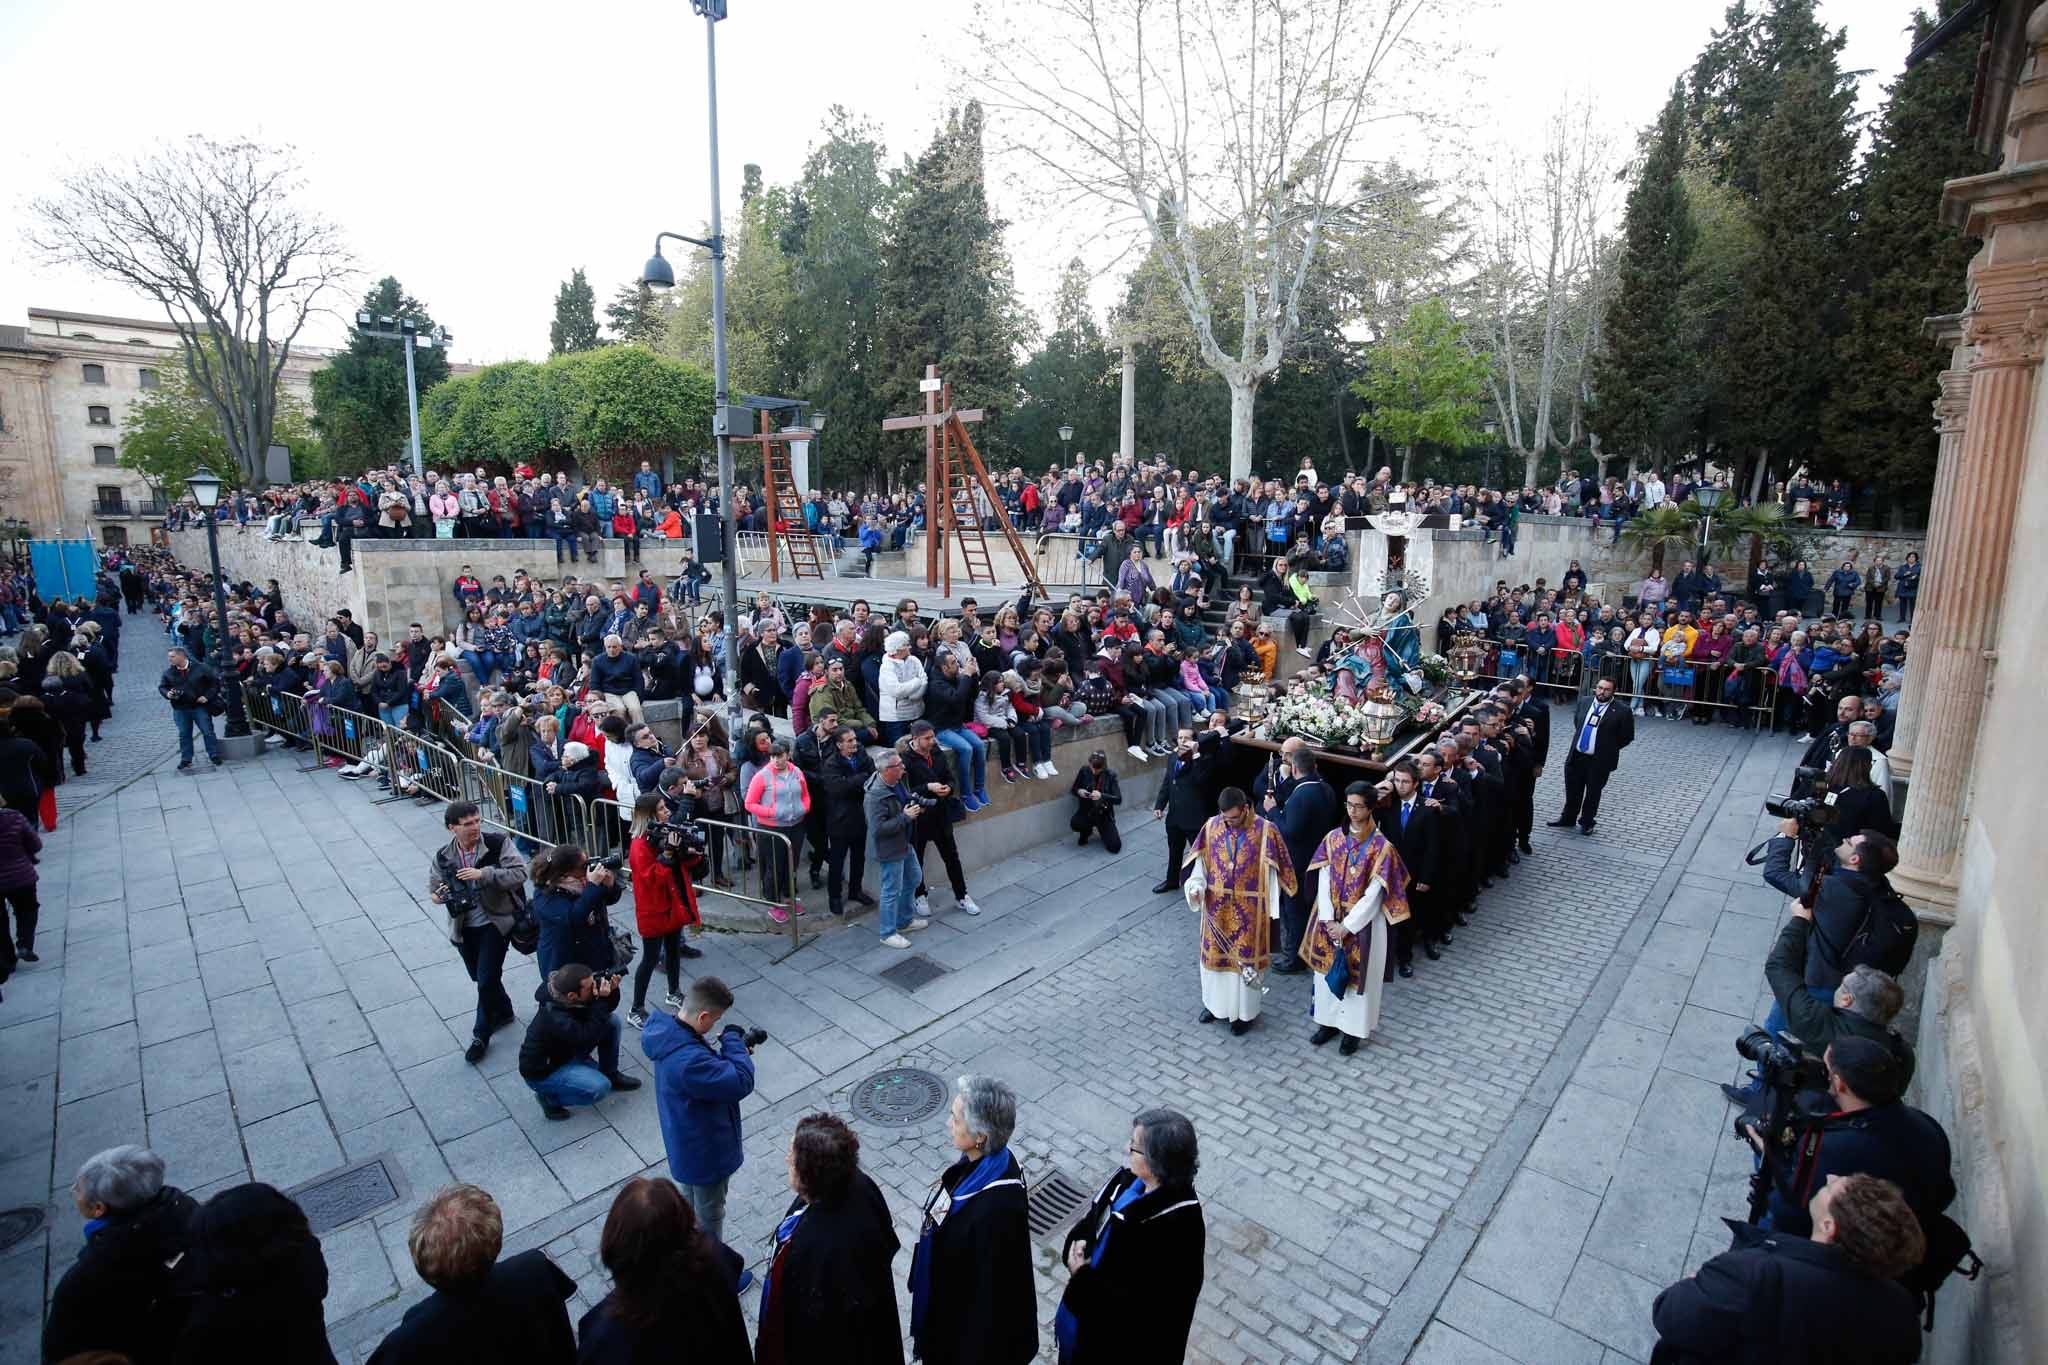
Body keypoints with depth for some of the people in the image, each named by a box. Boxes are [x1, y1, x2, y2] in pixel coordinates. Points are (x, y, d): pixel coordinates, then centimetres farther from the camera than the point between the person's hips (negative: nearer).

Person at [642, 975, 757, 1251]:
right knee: (709, 1217, 18)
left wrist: (730, 1050, -11)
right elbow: (741, 1082, -36)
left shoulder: (668, 1031, -12)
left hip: (685, 1145, 9)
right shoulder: (688, 1060, -42)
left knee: (691, 1206, 32)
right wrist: (733, 1041, -25)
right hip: (706, 1152, -9)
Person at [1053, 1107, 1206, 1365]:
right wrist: (1077, 1246, -18)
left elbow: (1138, 1302, -29)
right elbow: (1087, 1226, 3)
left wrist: (1082, 1277, -21)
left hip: (1125, 1337, -6)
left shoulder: (1179, 1229, -34)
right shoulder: (1128, 1180, -12)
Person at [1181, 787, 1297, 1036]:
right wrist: (1196, 886, -15)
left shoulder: (1266, 831, -14)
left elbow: (1272, 873, -8)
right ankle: (1215, 1002, 37)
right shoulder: (1211, 826, -6)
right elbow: (1201, 863, 2)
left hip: (1249, 909, -3)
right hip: (1217, 906, 3)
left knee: (1246, 957, 9)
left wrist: (1272, 909, -8)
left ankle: (1245, 1011, 27)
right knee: (1216, 954, 16)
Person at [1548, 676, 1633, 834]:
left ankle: (1586, 822, 28)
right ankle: (1568, 818, 34)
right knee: (1572, 790, 17)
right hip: (1575, 756, 4)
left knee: (1592, 793, 11)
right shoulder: (1584, 701, 1)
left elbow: (1627, 737, -5)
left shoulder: (1622, 711, -13)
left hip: (1599, 761, -4)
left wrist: (1608, 748, -2)